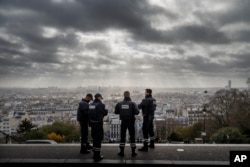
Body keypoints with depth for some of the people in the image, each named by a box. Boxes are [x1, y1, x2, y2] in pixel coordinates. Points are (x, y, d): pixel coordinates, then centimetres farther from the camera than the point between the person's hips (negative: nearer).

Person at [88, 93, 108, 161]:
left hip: (92, 123, 7)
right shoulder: (101, 104, -14)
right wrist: (105, 109, 11)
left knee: (95, 138, 19)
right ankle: (97, 156, 7)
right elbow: (105, 113, -7)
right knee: (99, 139, 2)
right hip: (98, 123, -7)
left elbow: (88, 113, 9)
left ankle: (95, 154, 30)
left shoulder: (90, 104, 5)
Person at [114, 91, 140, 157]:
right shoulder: (132, 103, -12)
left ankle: (122, 152, 16)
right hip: (131, 122, -1)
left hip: (123, 122, 1)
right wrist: (132, 112, 2)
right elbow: (137, 112, -19)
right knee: (132, 137, 9)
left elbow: (116, 112, 1)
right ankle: (133, 152, 15)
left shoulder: (119, 103, -6)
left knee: (122, 136, 11)